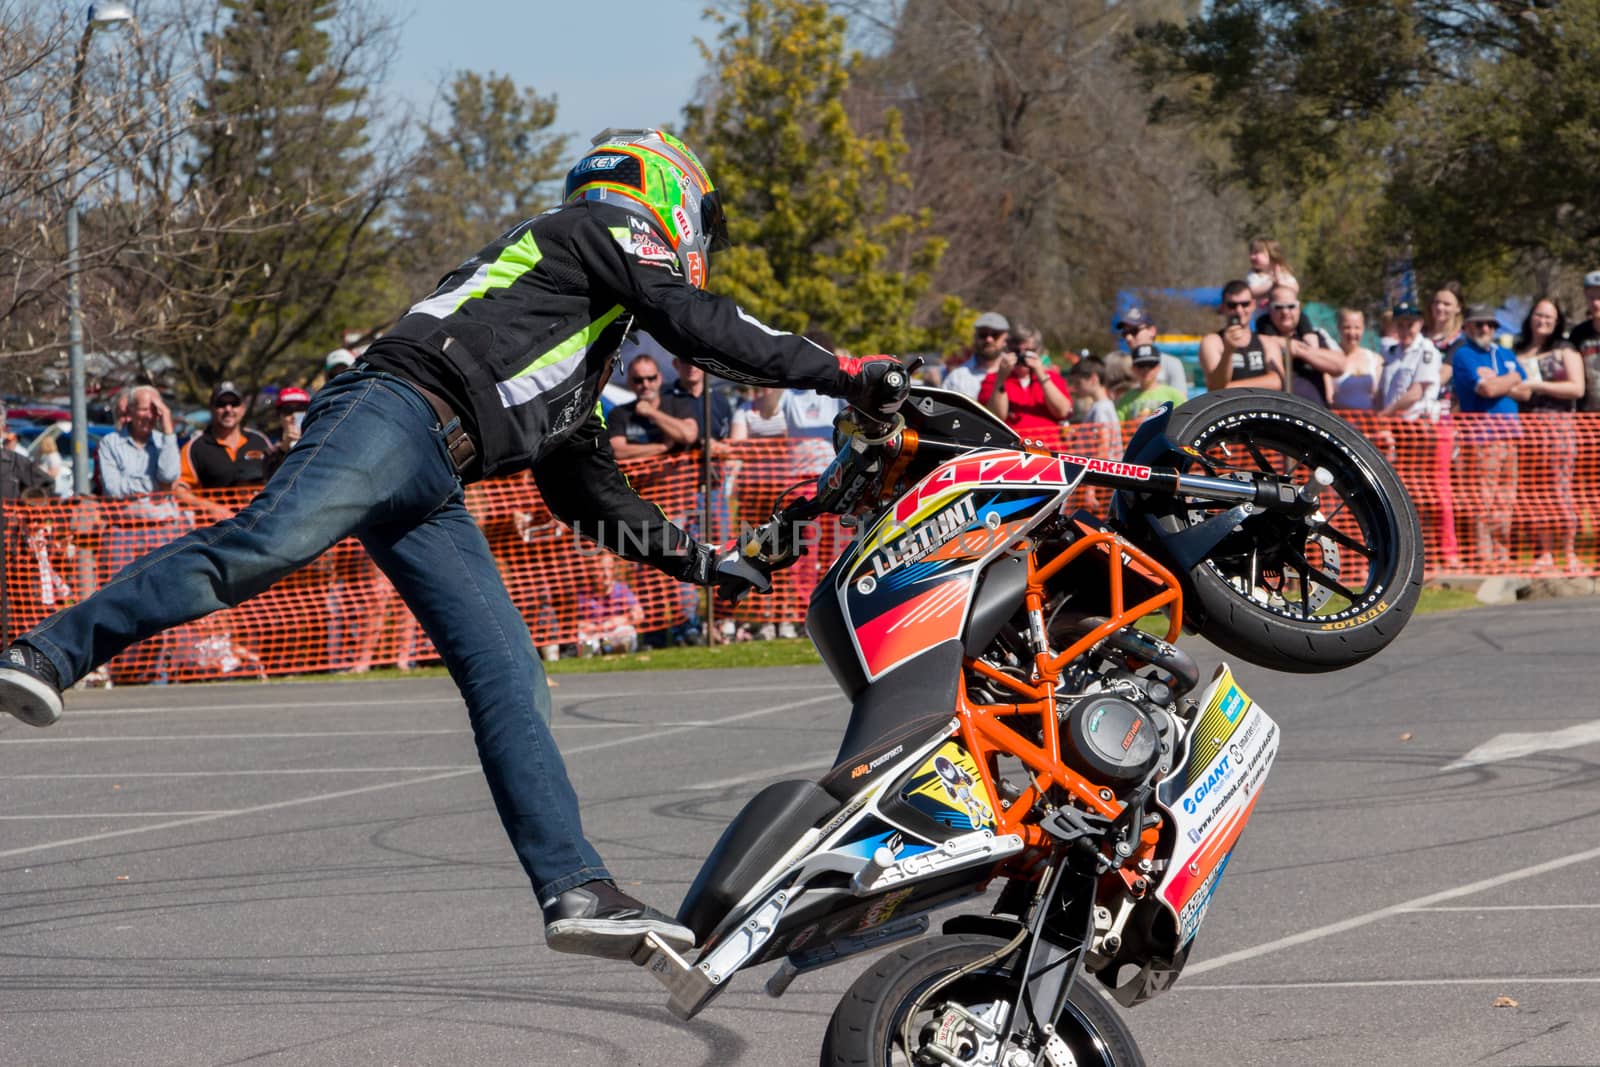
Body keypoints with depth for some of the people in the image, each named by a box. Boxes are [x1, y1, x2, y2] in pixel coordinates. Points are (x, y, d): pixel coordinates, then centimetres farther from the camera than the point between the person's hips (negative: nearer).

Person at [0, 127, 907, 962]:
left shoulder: (584, 372, 39)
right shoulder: (607, 230, 14)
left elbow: (588, 498, 43)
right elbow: (698, 322, -1)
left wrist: (699, 559, 42)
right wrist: (843, 372, 0)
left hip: (432, 494, 10)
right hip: (401, 411, -10)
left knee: (511, 680, 0)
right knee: (263, 547, -30)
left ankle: (575, 889, -6)